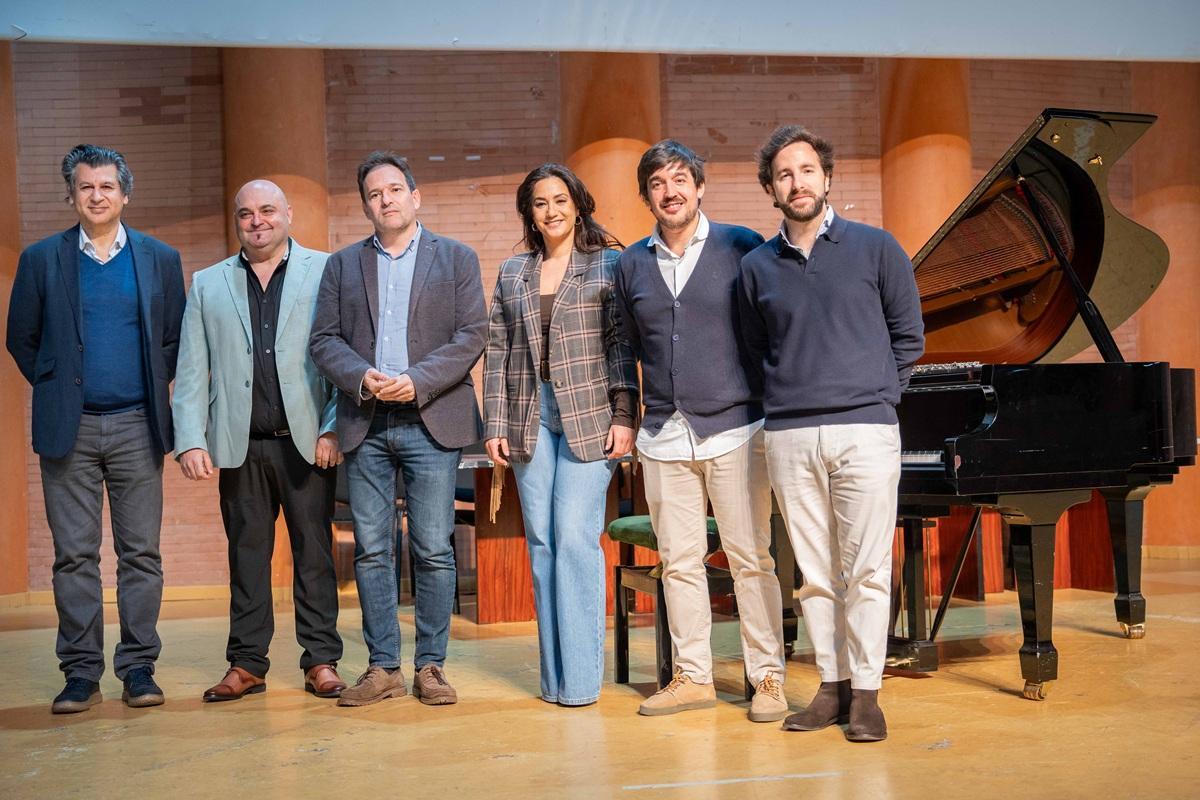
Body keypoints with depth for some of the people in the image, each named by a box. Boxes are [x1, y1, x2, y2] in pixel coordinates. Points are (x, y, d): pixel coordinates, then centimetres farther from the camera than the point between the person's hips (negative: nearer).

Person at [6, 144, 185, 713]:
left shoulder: (160, 259, 7)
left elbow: (175, 338, 11)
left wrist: (152, 389, 5)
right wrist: (57, 390, 6)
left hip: (137, 427, 0)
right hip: (70, 429, 0)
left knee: (141, 552, 2)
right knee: (74, 554, 2)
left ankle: (138, 667, 10)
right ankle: (81, 672, 9)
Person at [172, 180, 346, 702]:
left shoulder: (325, 273, 5)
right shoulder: (208, 285, 13)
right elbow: (191, 370, 9)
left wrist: (333, 429, -10)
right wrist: (190, 440, -2)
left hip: (306, 440, -2)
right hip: (240, 444, 2)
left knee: (314, 552, 3)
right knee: (246, 554, 8)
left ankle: (321, 660, 11)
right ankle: (247, 664, 16)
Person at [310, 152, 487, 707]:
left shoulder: (457, 259, 8)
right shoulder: (343, 265, 15)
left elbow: (472, 335, -1)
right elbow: (324, 339, 8)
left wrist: (418, 381, -13)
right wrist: (360, 377, -11)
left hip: (432, 423, -2)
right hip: (365, 426, 2)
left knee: (433, 550, -1)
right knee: (371, 551, 4)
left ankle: (431, 666, 9)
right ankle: (383, 667, 12)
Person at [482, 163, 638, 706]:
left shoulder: (608, 264, 3)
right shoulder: (512, 273, 14)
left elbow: (622, 344, -2)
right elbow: (497, 351, 11)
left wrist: (624, 415, -9)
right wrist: (495, 425, 5)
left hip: (589, 416, -4)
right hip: (530, 417, 4)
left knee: (574, 536, -11)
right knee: (541, 541, 4)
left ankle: (580, 676, -3)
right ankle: (554, 675, 11)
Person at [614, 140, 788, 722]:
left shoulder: (742, 248, -1)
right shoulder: (632, 266, 10)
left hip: (734, 427, -4)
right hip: (664, 435, 4)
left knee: (751, 559, -1)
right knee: (678, 561, 8)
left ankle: (767, 677, 9)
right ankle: (692, 677, 18)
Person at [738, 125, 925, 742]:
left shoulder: (876, 249, 5)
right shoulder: (757, 267, 11)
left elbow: (908, 336, 10)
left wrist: (874, 394, 4)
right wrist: (787, 399, 11)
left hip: (864, 431, -2)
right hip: (789, 437, 2)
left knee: (866, 570, -3)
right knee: (815, 573, 6)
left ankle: (865, 692, 6)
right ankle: (832, 686, 16)